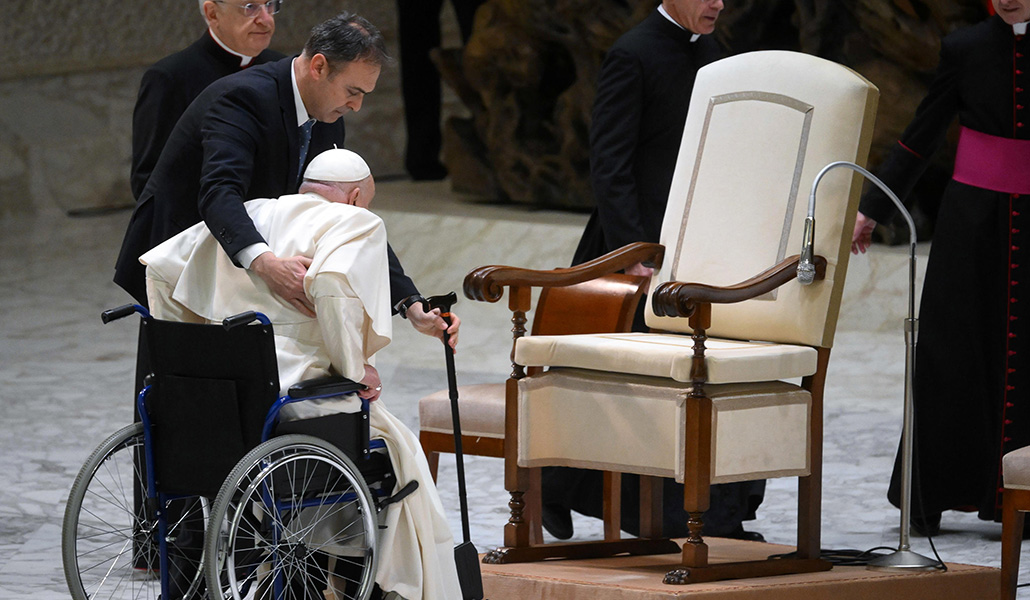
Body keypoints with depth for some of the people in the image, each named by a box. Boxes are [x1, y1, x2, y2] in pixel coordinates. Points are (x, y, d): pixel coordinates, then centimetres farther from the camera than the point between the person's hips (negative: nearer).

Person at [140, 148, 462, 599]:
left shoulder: (248, 215, 18)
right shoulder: (356, 223, -1)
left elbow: (160, 266, 17)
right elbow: (332, 282, -24)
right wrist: (355, 369, -12)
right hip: (290, 389, -7)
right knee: (396, 448, 15)